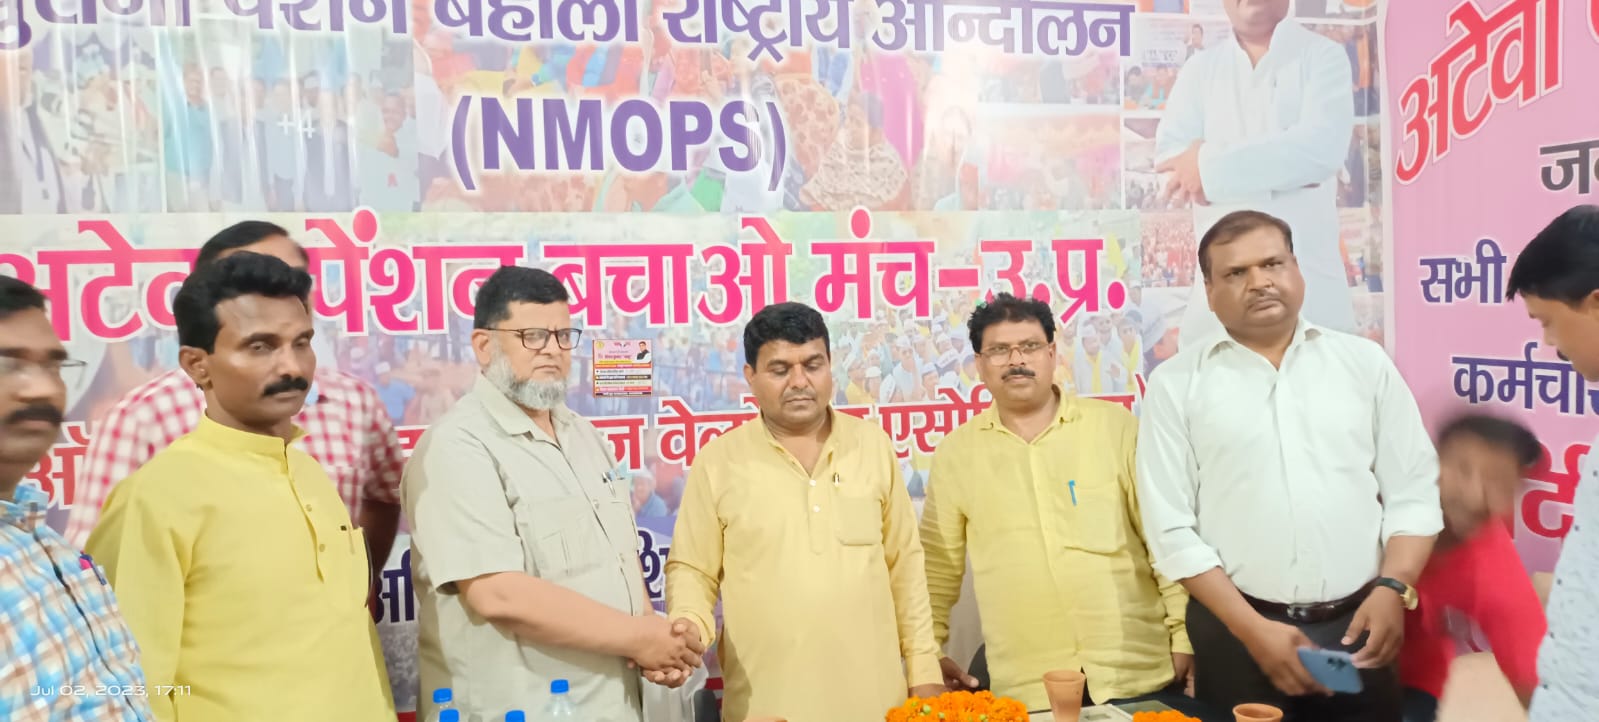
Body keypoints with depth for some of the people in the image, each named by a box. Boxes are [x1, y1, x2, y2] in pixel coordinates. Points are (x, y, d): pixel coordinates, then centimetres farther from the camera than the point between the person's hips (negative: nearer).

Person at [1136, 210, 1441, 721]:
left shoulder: (1365, 362, 5)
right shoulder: (1177, 384, -2)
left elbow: (1414, 492, 6)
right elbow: (1172, 529, -5)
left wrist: (1392, 588, -8)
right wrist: (1253, 628, -10)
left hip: (1356, 626, 2)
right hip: (1236, 634, -2)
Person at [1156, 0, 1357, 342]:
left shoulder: (1323, 55, 4)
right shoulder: (1200, 66, 11)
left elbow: (1323, 145, -14)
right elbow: (1171, 154, -3)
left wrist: (1212, 164, -15)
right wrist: (1284, 167, -13)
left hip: (1307, 271, -2)